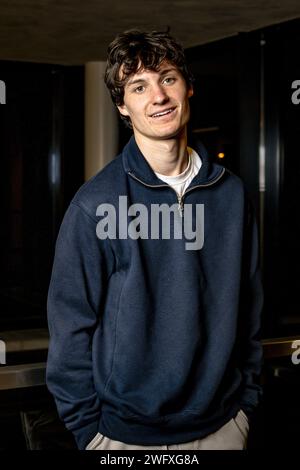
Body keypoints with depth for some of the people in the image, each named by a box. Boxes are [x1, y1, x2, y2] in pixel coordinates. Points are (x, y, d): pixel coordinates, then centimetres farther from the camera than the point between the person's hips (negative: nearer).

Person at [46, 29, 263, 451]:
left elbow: (249, 305, 6)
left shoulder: (232, 193, -1)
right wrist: (87, 428, -7)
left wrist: (248, 398, 7)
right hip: (125, 433, -3)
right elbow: (71, 327, -9)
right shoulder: (95, 203, -13)